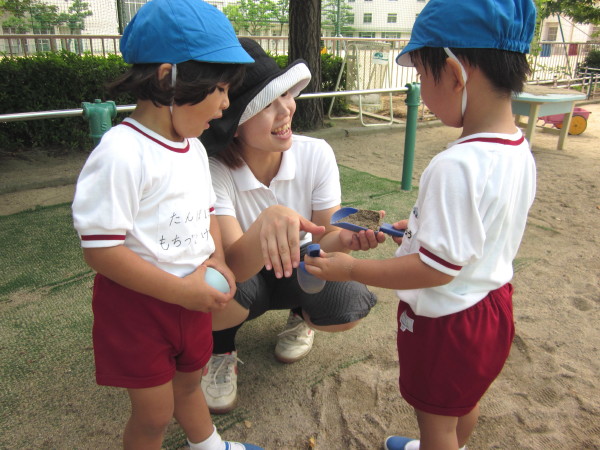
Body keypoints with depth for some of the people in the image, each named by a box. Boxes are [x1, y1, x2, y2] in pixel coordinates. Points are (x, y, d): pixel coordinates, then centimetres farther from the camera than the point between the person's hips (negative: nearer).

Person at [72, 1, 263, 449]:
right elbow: (101, 248, -27)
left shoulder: (195, 148, 0)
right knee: (154, 414, 12)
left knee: (189, 382, 30)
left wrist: (217, 261, -5)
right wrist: (181, 291, -24)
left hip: (191, 298, 8)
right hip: (136, 305, -7)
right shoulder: (122, 153, -27)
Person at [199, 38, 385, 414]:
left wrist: (347, 238, -40)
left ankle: (302, 316, 12)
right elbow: (236, 266, -36)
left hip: (299, 266, 2)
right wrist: (268, 219, -57)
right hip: (242, 276, -1)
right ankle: (221, 349, 3)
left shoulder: (316, 154, -20)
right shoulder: (213, 172, -28)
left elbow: (325, 237, -15)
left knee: (349, 306, -28)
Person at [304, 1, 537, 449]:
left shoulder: (456, 166, -34)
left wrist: (350, 268, -21)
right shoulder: (520, 151, -5)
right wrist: (420, 227, 11)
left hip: (446, 321, -9)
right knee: (465, 402, 33)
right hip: (493, 303, 9)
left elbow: (437, 268, -30)